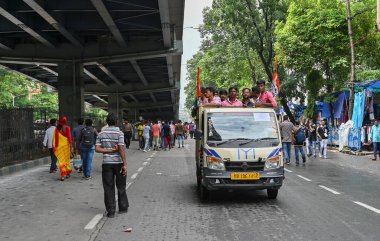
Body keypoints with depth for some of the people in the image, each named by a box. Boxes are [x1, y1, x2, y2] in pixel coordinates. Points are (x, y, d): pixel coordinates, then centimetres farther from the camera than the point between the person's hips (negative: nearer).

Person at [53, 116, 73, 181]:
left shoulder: (57, 129, -1)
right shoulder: (67, 128, -6)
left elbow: (54, 138, -1)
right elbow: (69, 138, -8)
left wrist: (54, 146, 6)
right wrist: (71, 147, -3)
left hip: (59, 146, 1)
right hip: (66, 145, -1)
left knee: (61, 160, 2)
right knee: (67, 160, 13)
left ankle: (63, 175, -8)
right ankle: (67, 173, 23)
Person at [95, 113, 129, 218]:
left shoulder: (101, 134, 2)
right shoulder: (119, 133, -8)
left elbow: (97, 149, -5)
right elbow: (121, 149, -16)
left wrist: (110, 150, -4)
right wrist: (124, 164, -14)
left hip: (106, 163, 2)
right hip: (118, 163, -2)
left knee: (108, 188, 6)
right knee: (121, 187, 14)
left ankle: (110, 211, 7)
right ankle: (123, 207, 23)